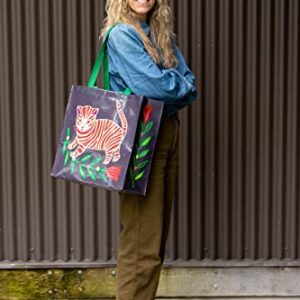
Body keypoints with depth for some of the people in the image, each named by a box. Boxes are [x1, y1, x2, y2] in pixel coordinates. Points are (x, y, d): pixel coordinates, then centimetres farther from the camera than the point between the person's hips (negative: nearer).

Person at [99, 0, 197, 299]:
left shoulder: (163, 34, 15)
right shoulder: (121, 34, -8)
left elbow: (190, 88, 7)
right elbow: (153, 84, -19)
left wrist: (169, 85, -11)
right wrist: (181, 84, -1)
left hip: (168, 132, 8)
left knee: (157, 230, 11)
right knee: (142, 236, -7)